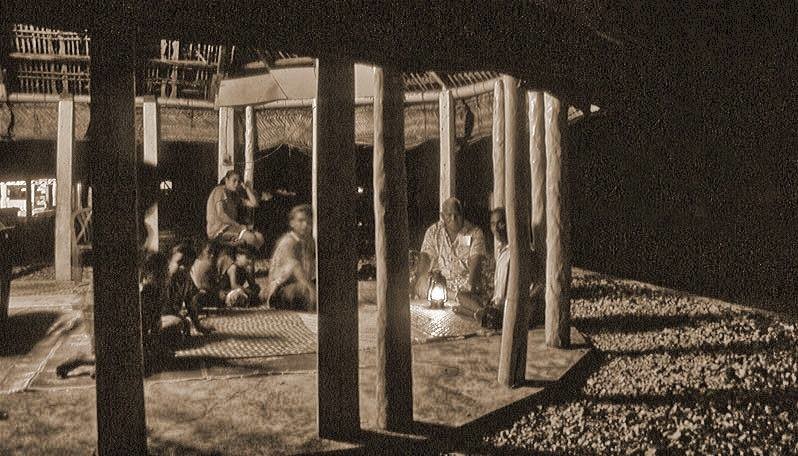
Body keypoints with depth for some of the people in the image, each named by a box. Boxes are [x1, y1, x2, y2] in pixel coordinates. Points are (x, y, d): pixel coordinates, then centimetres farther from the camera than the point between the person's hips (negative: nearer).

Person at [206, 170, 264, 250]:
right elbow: (220, 215, -16)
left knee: (259, 236, -16)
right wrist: (239, 226, -14)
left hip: (232, 227, 8)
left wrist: (247, 188, 10)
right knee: (250, 237, -28)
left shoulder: (235, 196, 18)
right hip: (219, 230, -8)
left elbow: (254, 203, 13)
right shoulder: (219, 191, -5)